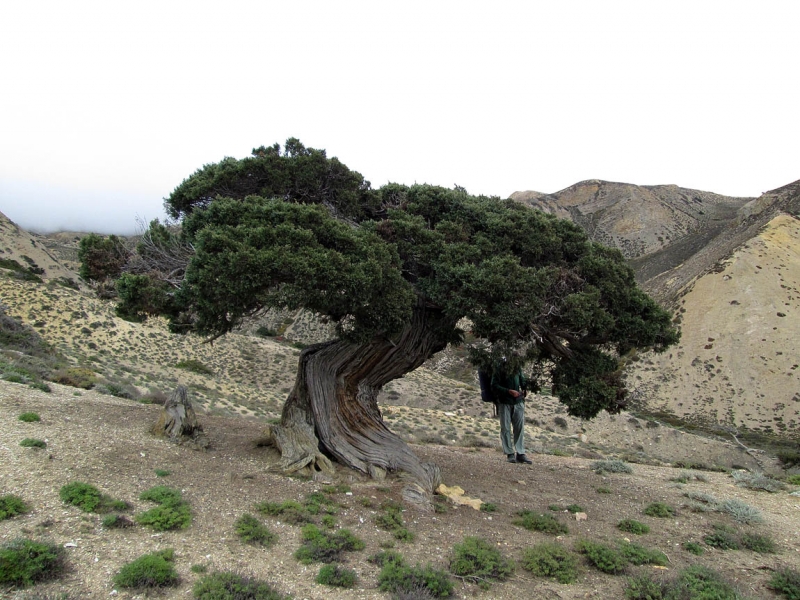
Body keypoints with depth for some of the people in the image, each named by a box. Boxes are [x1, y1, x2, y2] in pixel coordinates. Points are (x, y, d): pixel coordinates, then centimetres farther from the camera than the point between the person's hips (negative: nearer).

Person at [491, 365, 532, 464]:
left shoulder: (517, 368, 10)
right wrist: (509, 391, -19)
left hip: (518, 401, 4)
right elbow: (494, 386, -10)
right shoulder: (499, 370, -5)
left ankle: (520, 454, 5)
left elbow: (523, 381, 22)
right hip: (504, 403, -4)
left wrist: (524, 389, 0)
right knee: (506, 428, 1)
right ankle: (509, 454, 8)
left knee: (520, 428, 1)